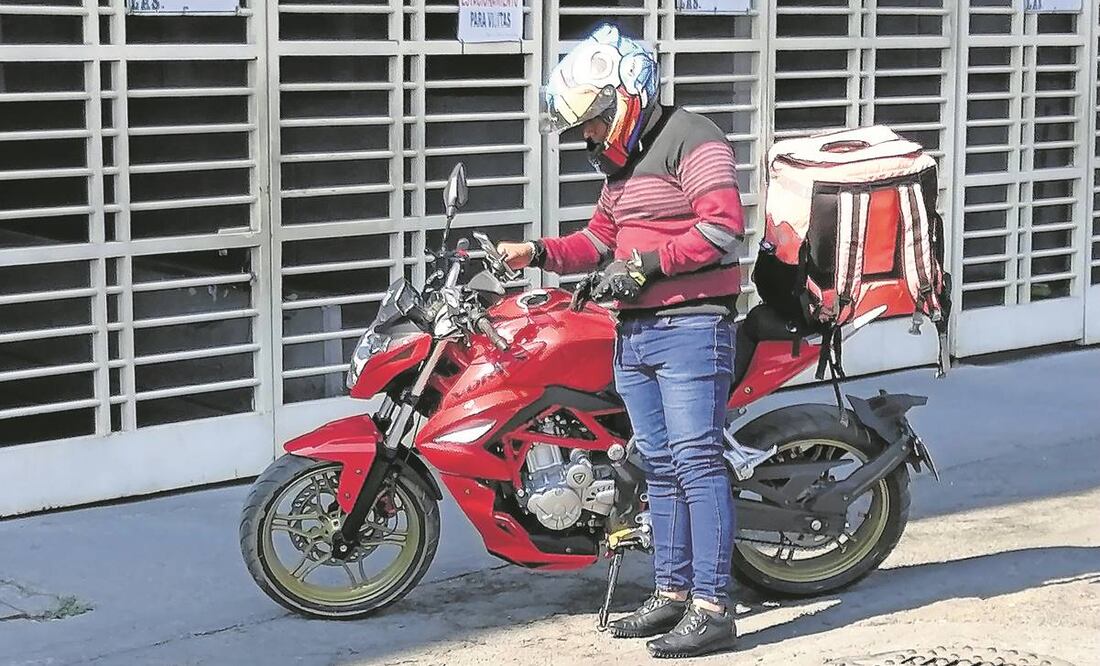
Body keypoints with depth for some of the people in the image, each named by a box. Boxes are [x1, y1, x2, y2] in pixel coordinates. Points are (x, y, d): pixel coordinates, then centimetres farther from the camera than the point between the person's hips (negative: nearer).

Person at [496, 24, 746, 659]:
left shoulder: (691, 139, -9)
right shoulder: (619, 160, 21)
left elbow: (723, 227, -19)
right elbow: (601, 240, 28)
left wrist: (646, 264, -19)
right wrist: (539, 253, 12)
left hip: (692, 327, -9)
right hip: (635, 332, 10)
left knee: (697, 463, -12)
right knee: (660, 466, 12)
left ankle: (712, 608, -12)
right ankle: (673, 593, 19)